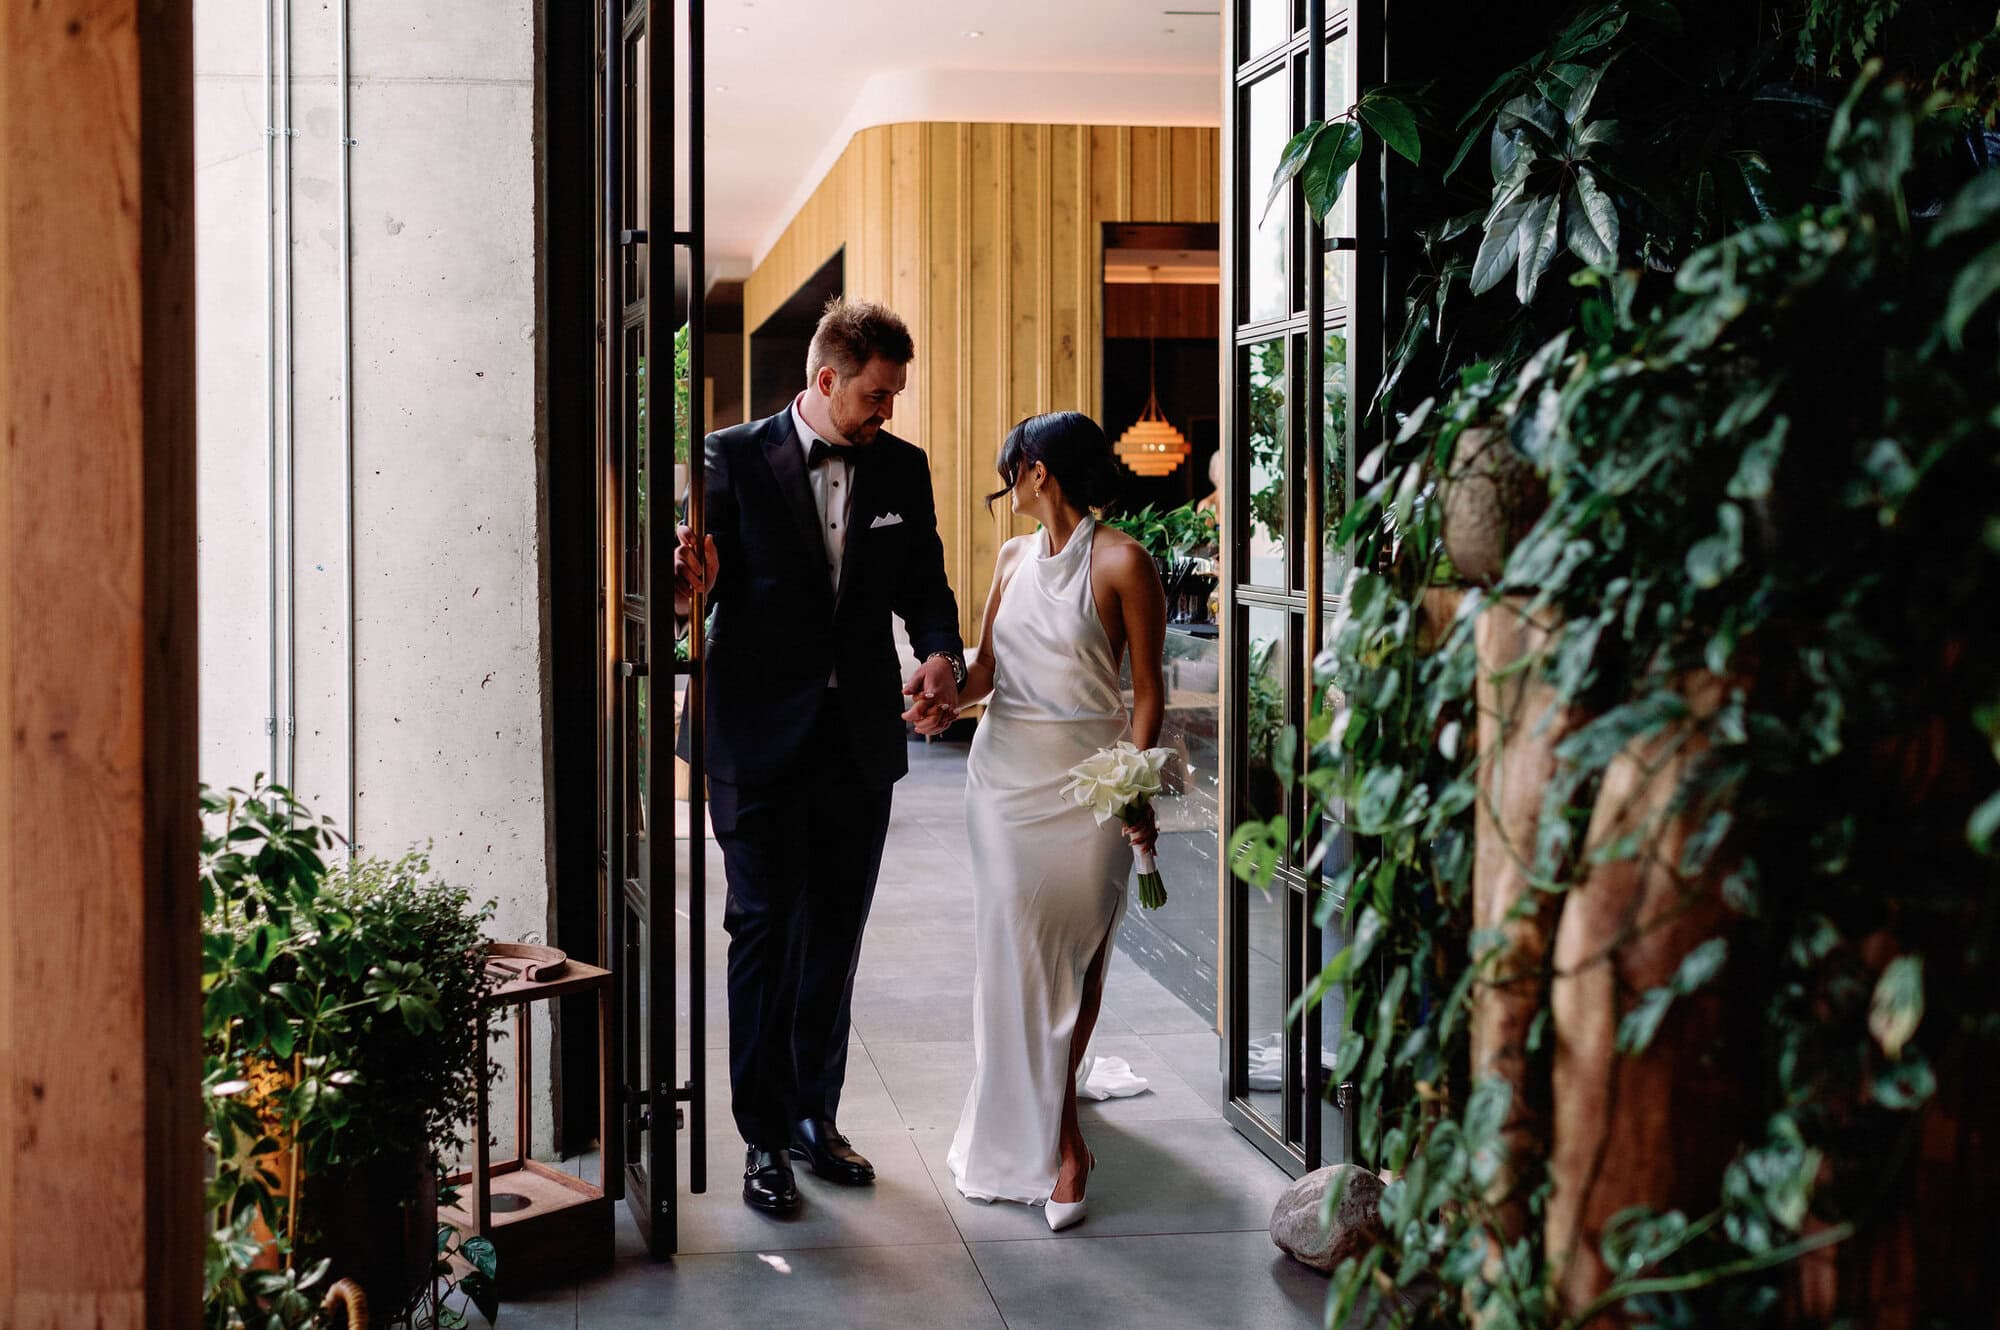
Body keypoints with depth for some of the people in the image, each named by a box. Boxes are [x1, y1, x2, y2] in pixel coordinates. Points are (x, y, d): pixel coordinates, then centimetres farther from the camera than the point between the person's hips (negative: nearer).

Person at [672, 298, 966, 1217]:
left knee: (835, 939, 13)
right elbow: (707, 576, -4)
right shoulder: (734, 458, -5)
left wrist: (942, 655, -11)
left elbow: (924, 584, 10)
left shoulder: (901, 468, 7)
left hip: (860, 741, 4)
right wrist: (687, 581, -29)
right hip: (761, 740, -4)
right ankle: (764, 1135, 11)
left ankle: (815, 1115, 27)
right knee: (765, 933, -1)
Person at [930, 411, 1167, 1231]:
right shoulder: (1014, 558, 12)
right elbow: (988, 665, 12)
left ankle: (1051, 1127, 15)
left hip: (1087, 777, -5)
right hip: (1007, 768, 5)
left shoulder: (1121, 562, -6)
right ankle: (1053, 1132, 11)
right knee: (1012, 951, 0)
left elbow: (1148, 689, -7)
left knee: (1075, 949, 0)